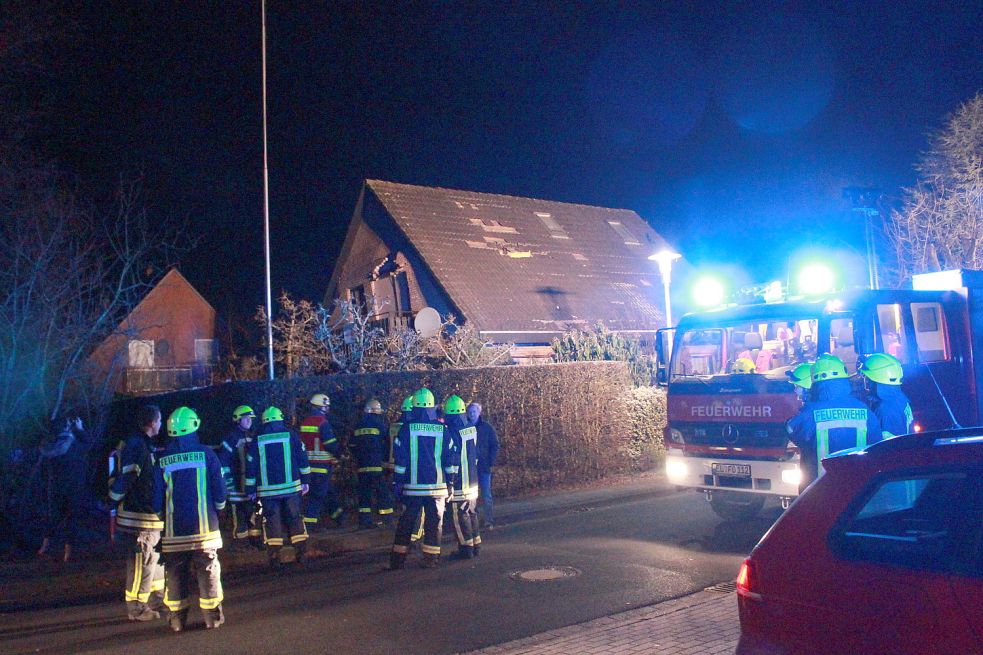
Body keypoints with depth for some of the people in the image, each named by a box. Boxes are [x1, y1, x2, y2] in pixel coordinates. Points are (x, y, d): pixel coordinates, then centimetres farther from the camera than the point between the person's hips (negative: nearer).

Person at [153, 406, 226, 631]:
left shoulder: (162, 459, -2)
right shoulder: (206, 453, -5)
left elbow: (156, 495, 3)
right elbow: (219, 490, -3)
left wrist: (162, 516, 19)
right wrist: (217, 511, 14)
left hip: (174, 529, 1)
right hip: (204, 526, -1)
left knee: (175, 573, 10)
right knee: (208, 570, 7)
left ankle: (177, 618, 14)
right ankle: (212, 616, 10)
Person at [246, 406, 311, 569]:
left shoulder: (257, 441, 2)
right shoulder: (291, 436, 1)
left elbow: (251, 467, 4)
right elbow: (302, 459, 3)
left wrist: (251, 489, 11)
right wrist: (305, 481, 11)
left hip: (268, 490, 0)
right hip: (291, 487, 0)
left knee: (272, 521, 5)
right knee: (295, 518, 10)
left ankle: (274, 556, 2)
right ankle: (301, 552, 10)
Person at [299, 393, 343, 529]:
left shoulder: (304, 423, 9)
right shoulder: (323, 422, -15)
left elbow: (302, 444, 15)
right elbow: (331, 444, -15)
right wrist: (339, 453, 3)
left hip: (310, 462, 8)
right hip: (322, 464, -8)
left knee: (329, 491, 19)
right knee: (317, 494, -3)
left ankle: (337, 514, 30)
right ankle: (309, 522, -4)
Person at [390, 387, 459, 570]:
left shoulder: (407, 428, -4)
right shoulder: (442, 429, 1)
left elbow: (400, 459, -2)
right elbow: (450, 458, 5)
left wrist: (398, 482, 5)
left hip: (412, 486, 0)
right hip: (437, 485, 0)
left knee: (406, 522, 8)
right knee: (434, 522, 8)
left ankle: (398, 558, 10)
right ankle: (431, 558, 7)